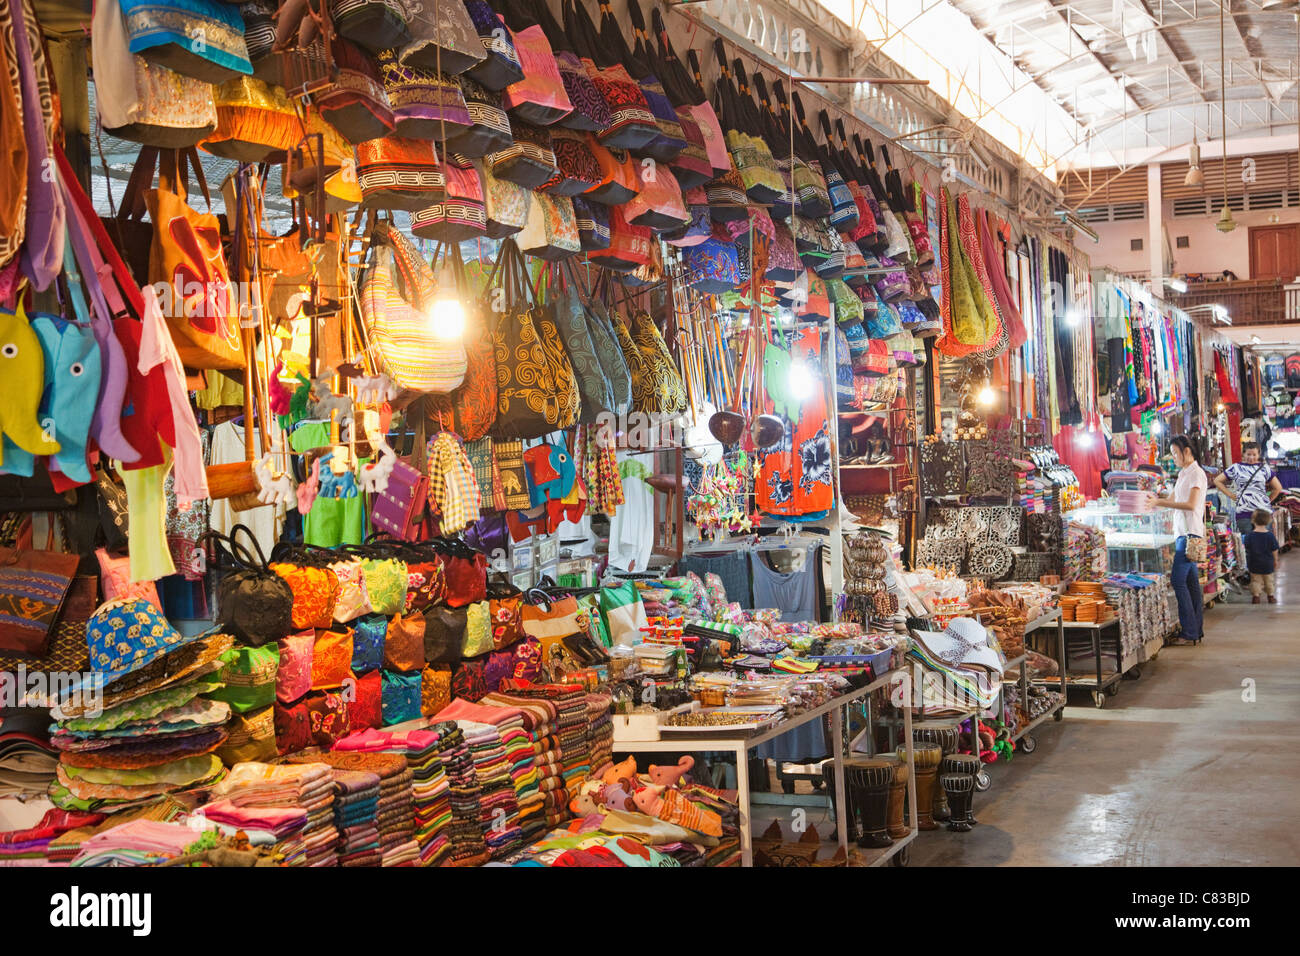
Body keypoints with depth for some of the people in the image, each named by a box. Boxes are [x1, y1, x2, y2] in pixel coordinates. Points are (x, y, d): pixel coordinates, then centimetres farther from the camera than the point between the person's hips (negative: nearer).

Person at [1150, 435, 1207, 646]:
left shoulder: (1196, 473, -9)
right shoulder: (1183, 474, 19)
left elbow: (1191, 504, -18)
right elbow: (1172, 500, 22)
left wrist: (1159, 502, -19)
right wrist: (1154, 499, 10)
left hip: (1190, 533, -9)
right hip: (1183, 533, 9)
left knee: (1178, 580, -13)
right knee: (1191, 582, 9)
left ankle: (1190, 633, -11)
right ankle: (1196, 632, 12)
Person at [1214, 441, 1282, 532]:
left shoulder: (1264, 468, 11)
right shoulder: (1236, 468, 8)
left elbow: (1278, 487, 18)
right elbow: (1217, 480, 10)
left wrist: (1268, 500, 9)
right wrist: (1231, 495, 4)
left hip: (1264, 511, 1)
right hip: (1244, 511, -1)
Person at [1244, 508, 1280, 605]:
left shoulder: (1249, 535, -13)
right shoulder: (1270, 535, -12)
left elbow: (1247, 548, -5)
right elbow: (1274, 550, -4)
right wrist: (1275, 561, 10)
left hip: (1254, 563, -1)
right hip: (1268, 564, 1)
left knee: (1256, 580, 11)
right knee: (1269, 580, 17)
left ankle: (1256, 595, 9)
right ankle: (1271, 595, 24)